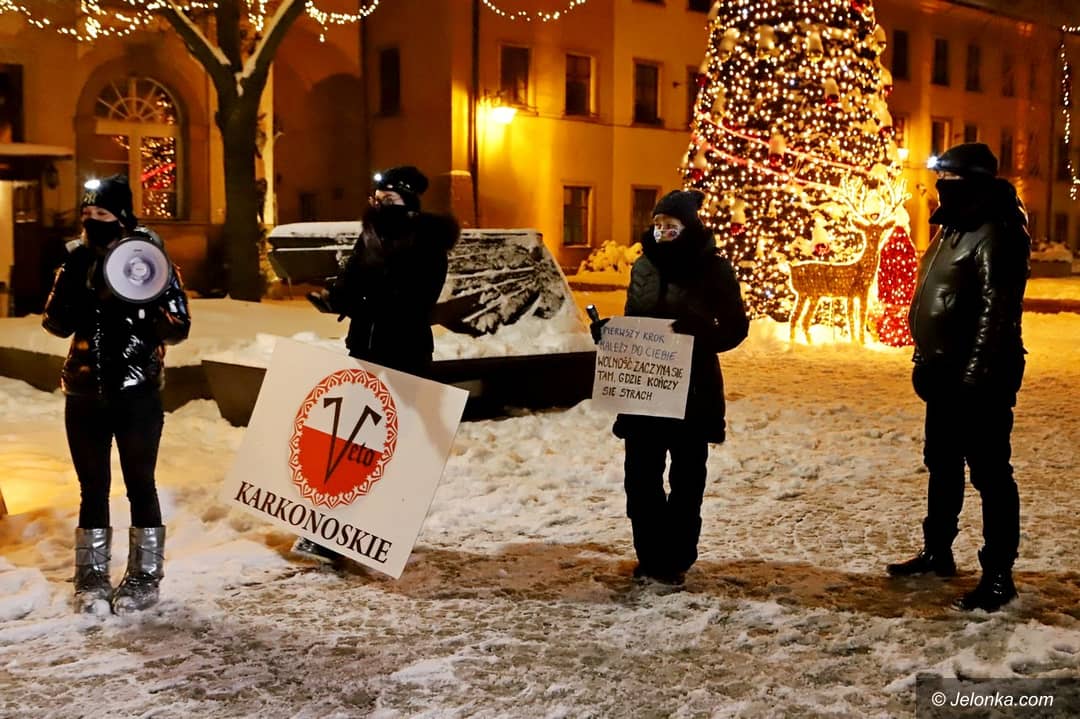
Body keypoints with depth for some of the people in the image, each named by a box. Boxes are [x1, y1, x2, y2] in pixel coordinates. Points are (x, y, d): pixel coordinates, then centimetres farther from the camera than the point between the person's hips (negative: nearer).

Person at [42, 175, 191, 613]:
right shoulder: (77, 261, 5)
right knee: (93, 487, 11)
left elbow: (179, 327, -8)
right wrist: (80, 290, -12)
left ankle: (144, 577, 17)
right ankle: (92, 577, 23)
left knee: (139, 484, 5)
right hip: (85, 392, 4)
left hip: (137, 393, -4)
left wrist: (142, 310, -27)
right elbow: (57, 324, 7)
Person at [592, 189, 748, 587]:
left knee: (686, 479, 6)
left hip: (693, 390, -4)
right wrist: (607, 330, -6)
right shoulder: (644, 265, 8)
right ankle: (649, 555, 20)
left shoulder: (714, 269, -5)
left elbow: (735, 327, -7)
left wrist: (699, 334, -26)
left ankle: (675, 559, 17)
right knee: (640, 474, 5)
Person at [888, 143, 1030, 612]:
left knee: (989, 474, -3)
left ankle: (998, 574, 5)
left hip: (979, 378, -10)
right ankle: (937, 553, 32)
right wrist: (925, 361, 19)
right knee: (942, 466, 19)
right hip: (946, 374, 10)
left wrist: (975, 376, -24)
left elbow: (997, 313, -22)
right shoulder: (954, 230, 15)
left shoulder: (994, 235, -16)